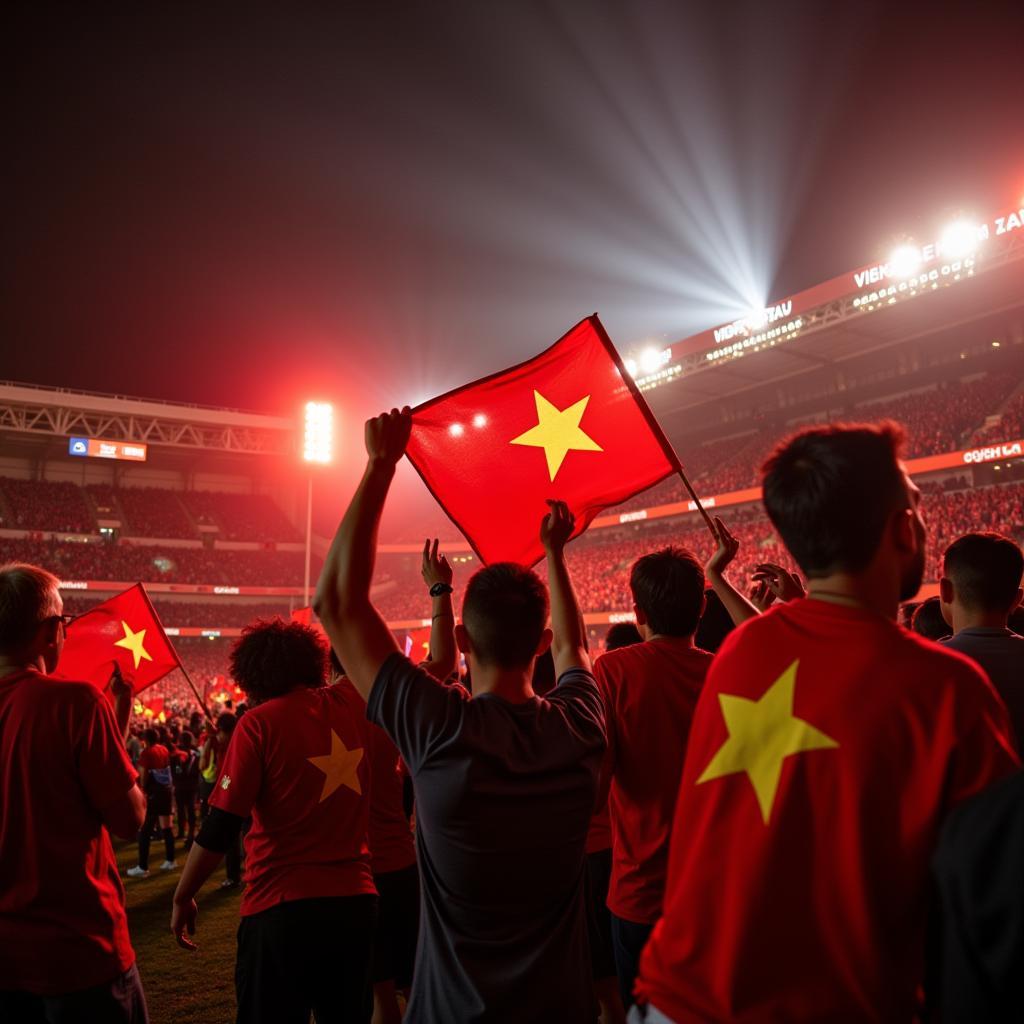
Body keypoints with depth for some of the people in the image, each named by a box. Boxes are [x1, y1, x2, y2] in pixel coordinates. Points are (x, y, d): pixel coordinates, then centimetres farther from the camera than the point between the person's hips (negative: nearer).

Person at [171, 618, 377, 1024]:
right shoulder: (354, 706, 0)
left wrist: (182, 897, 1)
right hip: (355, 899, 5)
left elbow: (220, 828, -12)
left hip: (283, 905, -4)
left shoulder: (260, 722, -11)